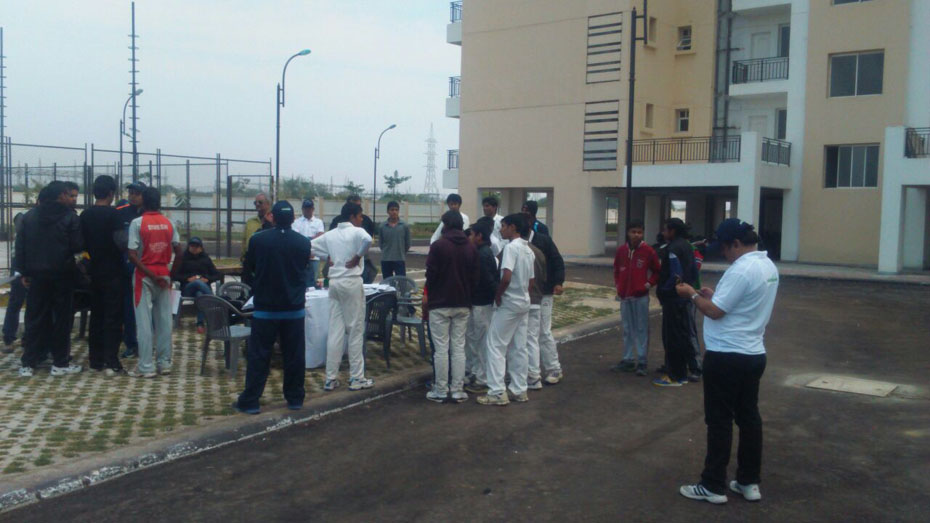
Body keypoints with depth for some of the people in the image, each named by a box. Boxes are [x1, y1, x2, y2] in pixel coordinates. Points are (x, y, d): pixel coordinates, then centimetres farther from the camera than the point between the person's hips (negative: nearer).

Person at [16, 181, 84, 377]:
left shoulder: (30, 215, 6)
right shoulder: (69, 217, -8)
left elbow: (20, 245, 6)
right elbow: (78, 246, -11)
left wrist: (24, 271, 10)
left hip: (37, 273, 4)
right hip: (62, 274, -4)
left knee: (35, 318, 10)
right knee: (62, 318, 4)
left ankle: (27, 364, 11)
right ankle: (60, 363, 7)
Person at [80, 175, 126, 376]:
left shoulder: (85, 215, 5)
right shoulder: (113, 214, -13)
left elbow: (82, 243, 10)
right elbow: (119, 242, -16)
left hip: (94, 271, 6)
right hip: (112, 271, -6)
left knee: (96, 315, 13)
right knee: (113, 317, -3)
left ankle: (95, 359, 17)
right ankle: (111, 362, -7)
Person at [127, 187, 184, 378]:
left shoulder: (137, 223, -7)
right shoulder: (169, 223, 3)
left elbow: (132, 255, -14)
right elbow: (179, 253, 0)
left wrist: (151, 275, -11)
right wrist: (171, 274, 7)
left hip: (144, 276, -3)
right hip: (164, 275, 4)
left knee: (144, 322, 0)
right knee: (164, 321, 8)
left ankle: (146, 366, 1)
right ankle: (164, 363, 13)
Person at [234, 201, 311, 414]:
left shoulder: (258, 240, -9)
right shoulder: (303, 242, -5)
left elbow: (248, 267, 5)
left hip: (265, 307, -1)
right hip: (294, 308, 1)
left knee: (258, 355, 4)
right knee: (294, 355, 9)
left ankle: (250, 401, 8)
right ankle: (295, 398, 16)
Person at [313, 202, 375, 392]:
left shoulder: (330, 234, 11)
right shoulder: (357, 232, -7)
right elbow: (367, 240, -29)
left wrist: (328, 258, 14)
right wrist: (357, 257, -16)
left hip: (334, 282, 6)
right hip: (352, 282, -6)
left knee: (335, 331, 8)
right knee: (356, 331, 2)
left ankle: (331, 378, 9)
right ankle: (356, 378, 7)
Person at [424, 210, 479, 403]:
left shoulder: (438, 246, -11)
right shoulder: (471, 248, 4)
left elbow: (431, 274, -10)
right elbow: (475, 277, 6)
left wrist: (430, 293, 8)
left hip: (440, 304, -4)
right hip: (463, 304, 4)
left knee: (441, 349, 1)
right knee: (459, 347, 8)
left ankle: (440, 390, 7)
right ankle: (458, 390, 10)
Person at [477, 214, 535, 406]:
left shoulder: (511, 247, -17)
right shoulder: (528, 250, 11)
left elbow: (506, 278, -27)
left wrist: (497, 295, -12)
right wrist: (522, 293, 14)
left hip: (508, 303, -9)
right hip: (523, 303, 9)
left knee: (496, 346, -3)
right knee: (519, 348, 12)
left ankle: (497, 392, -4)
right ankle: (519, 390, 17)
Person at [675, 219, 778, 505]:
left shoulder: (741, 270, -21)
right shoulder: (768, 266, 10)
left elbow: (715, 311, -19)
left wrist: (692, 294, -4)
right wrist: (714, 294, 11)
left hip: (727, 357, -9)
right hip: (753, 354, 9)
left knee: (719, 421, 0)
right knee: (749, 417, 14)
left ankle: (714, 486, 8)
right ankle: (749, 482, 22)